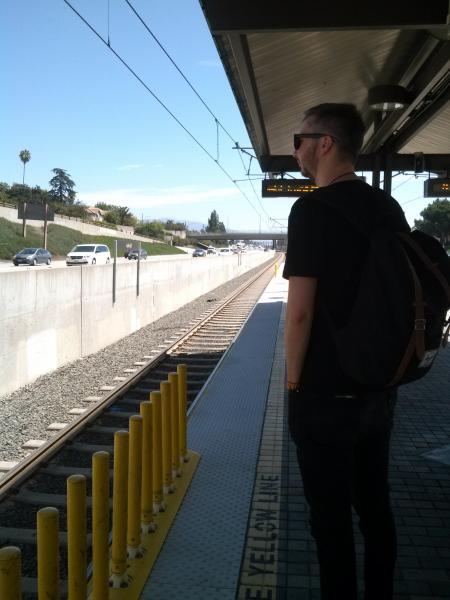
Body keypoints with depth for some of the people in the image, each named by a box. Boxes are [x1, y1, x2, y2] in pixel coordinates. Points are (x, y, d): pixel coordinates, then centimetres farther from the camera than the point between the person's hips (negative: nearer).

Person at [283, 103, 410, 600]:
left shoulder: (314, 209, -15)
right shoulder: (389, 208, 6)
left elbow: (300, 310, -20)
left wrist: (294, 380, -8)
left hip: (326, 393, -7)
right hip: (379, 387, 7)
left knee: (330, 515, 8)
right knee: (374, 504, 19)